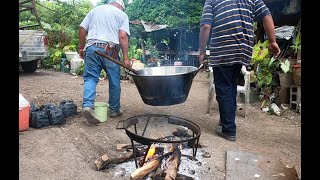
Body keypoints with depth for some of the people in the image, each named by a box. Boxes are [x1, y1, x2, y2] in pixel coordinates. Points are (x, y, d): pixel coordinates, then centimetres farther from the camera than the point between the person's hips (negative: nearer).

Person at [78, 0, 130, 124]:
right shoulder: (122, 14, 11)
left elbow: (82, 29, 14)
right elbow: (122, 36, -4)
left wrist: (81, 48, 22)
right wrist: (126, 58, -7)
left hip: (91, 48, 3)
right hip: (110, 50, -2)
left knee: (90, 78, 3)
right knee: (114, 82, 8)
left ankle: (87, 105, -18)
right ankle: (114, 110, 18)